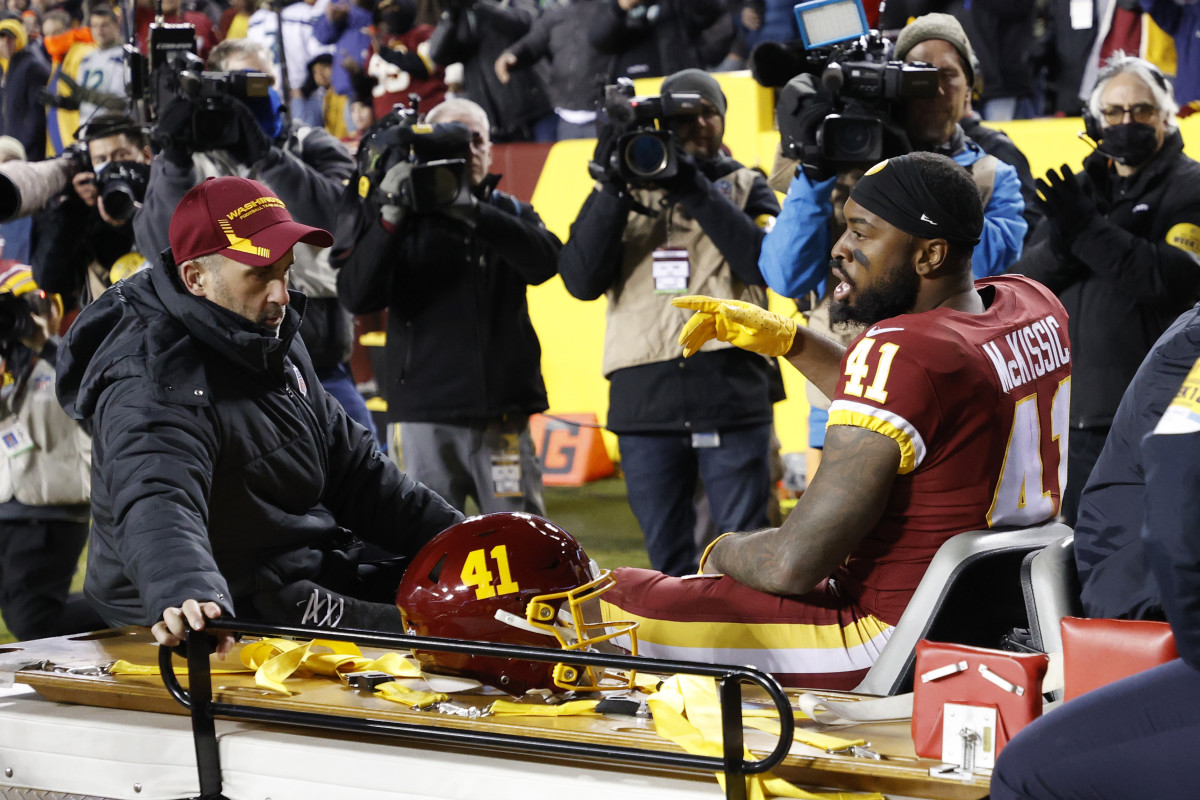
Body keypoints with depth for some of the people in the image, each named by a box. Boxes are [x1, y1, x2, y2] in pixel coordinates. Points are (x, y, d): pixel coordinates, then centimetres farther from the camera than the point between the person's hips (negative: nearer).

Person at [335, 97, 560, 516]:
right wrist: (389, 218, -20)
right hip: (428, 415, -2)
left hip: (503, 418, 2)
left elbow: (544, 260, -9)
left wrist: (472, 210, -21)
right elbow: (357, 296, -8)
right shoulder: (405, 219, 6)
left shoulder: (509, 212, 13)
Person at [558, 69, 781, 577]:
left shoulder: (745, 188, 12)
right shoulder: (627, 194, 15)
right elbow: (581, 281, 1)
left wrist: (696, 191, -12)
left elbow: (765, 263, -7)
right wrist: (611, 190, -8)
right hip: (644, 398, 2)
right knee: (667, 556, 8)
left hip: (731, 397, -2)